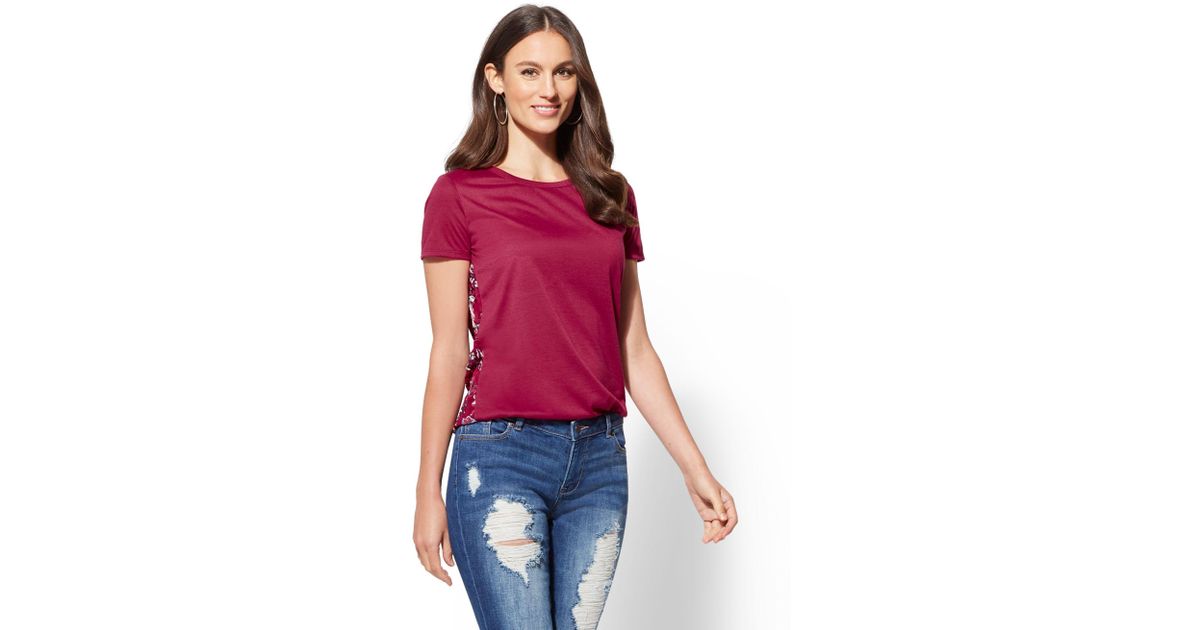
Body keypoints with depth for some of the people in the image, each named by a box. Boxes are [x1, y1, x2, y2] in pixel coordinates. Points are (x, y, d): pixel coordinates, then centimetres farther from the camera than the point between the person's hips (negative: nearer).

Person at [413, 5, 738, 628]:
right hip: (500, 456, -4)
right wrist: (428, 492, -4)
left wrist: (696, 470, 9)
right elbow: (449, 351, -3)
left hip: (599, 458, 4)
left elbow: (634, 350, 12)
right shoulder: (461, 193, -1)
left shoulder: (610, 195, 11)